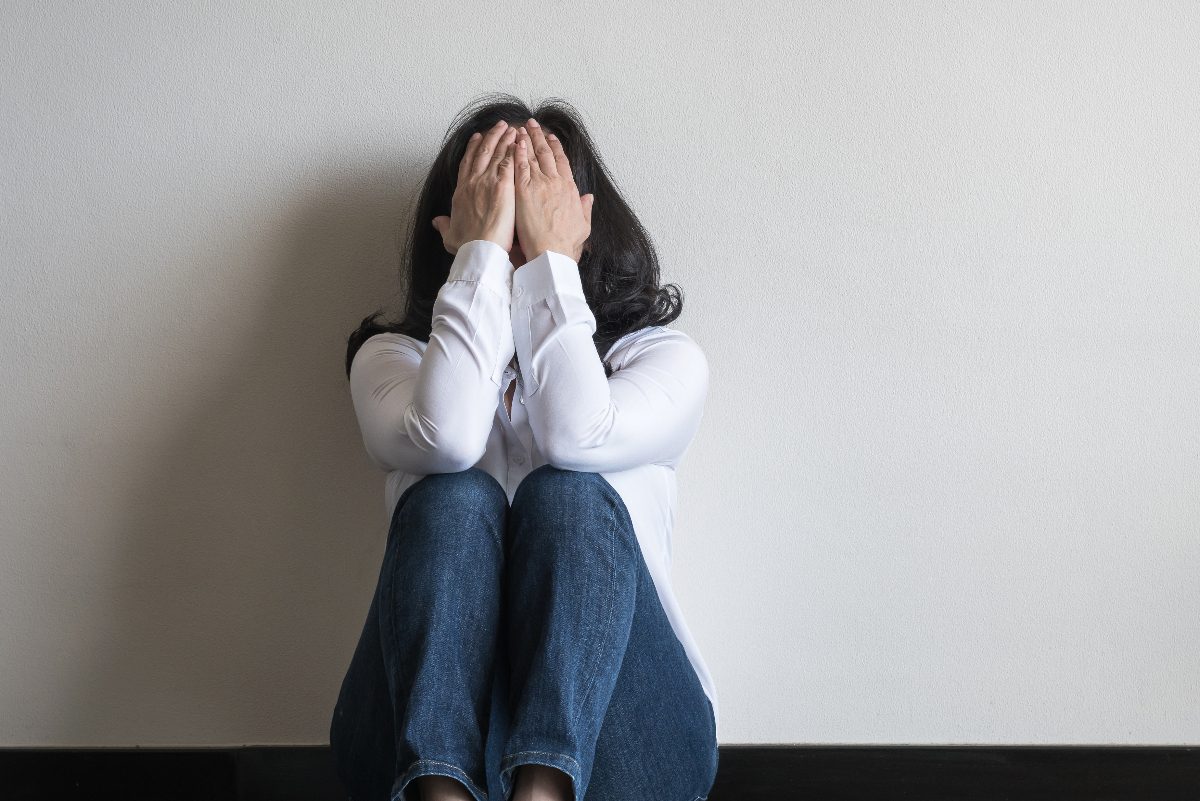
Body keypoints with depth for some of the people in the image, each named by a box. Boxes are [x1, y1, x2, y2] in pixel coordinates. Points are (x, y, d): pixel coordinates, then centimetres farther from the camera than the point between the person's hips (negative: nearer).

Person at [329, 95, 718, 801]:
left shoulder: (663, 353, 11)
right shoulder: (394, 354, 13)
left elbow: (578, 437, -14)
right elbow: (443, 439, -14)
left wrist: (550, 258, -7)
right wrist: (483, 252, -7)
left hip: (612, 726, 0)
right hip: (429, 734, 1)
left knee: (568, 493, -24)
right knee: (454, 497, -24)